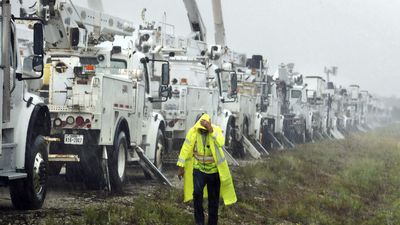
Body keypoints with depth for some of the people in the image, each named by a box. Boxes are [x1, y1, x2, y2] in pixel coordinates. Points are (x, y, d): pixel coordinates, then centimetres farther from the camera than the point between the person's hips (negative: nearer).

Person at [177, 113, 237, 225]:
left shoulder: (216, 130, -12)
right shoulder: (193, 132, -10)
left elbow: (220, 143, -32)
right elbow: (186, 149, -5)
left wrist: (211, 130, -40)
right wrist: (181, 167, -5)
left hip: (214, 170, 1)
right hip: (199, 168, -1)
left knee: (214, 199, 8)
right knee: (197, 192, -24)